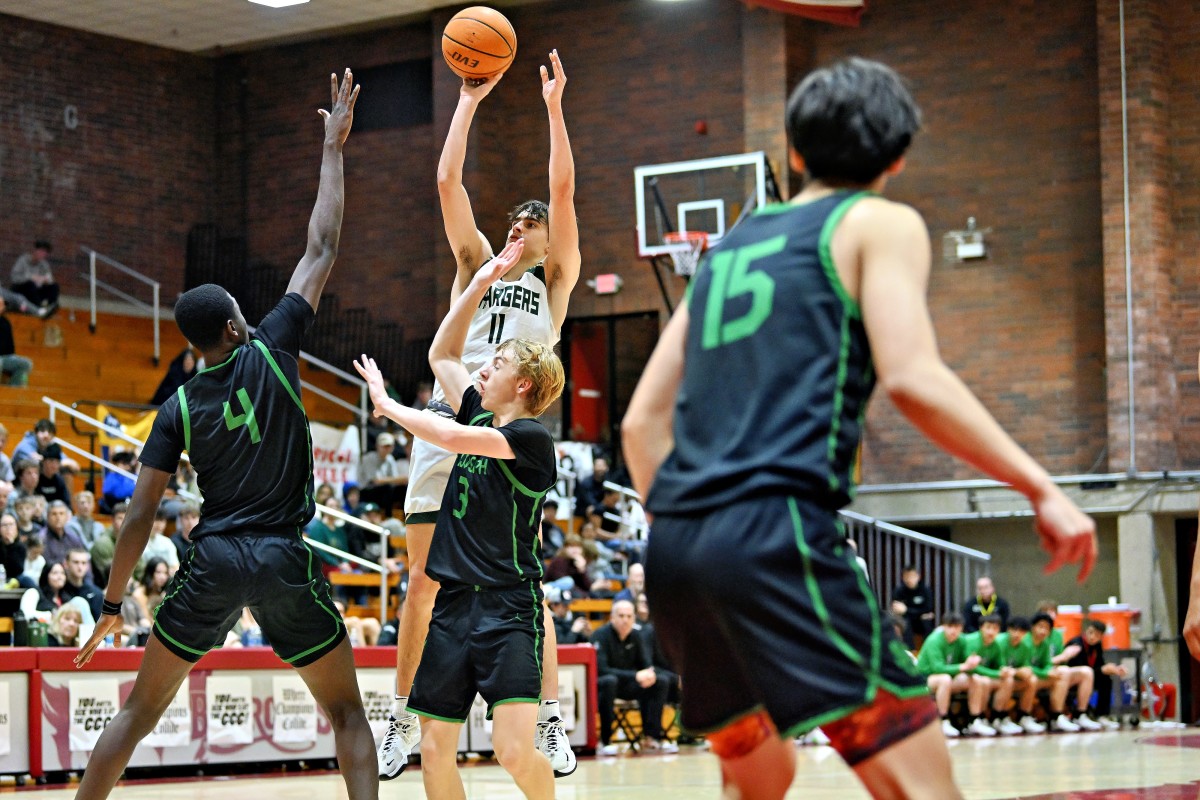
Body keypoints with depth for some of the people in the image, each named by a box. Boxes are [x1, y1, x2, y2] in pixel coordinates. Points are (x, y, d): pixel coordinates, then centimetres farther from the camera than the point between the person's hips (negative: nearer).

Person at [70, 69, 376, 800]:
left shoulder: (178, 408, 3)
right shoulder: (272, 352, -2)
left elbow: (141, 515, -1)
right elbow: (322, 252, 3)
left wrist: (113, 603, 8)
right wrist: (333, 149, 11)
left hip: (213, 561, 2)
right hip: (285, 560, -2)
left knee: (141, 709, 13)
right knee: (346, 710, 9)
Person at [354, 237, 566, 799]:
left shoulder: (531, 437, -9)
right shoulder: (481, 418, 13)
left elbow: (450, 437, -20)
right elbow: (441, 356, 23)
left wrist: (387, 405, -6)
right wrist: (481, 282, 18)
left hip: (510, 605, -7)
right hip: (454, 603, 7)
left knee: (515, 750, -17)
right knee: (434, 751, 3)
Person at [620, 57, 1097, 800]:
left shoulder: (731, 247, 25)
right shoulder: (881, 224, 7)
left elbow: (643, 419, 22)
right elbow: (912, 377, -10)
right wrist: (1040, 487, -6)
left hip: (676, 545, 7)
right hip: (777, 531, -7)